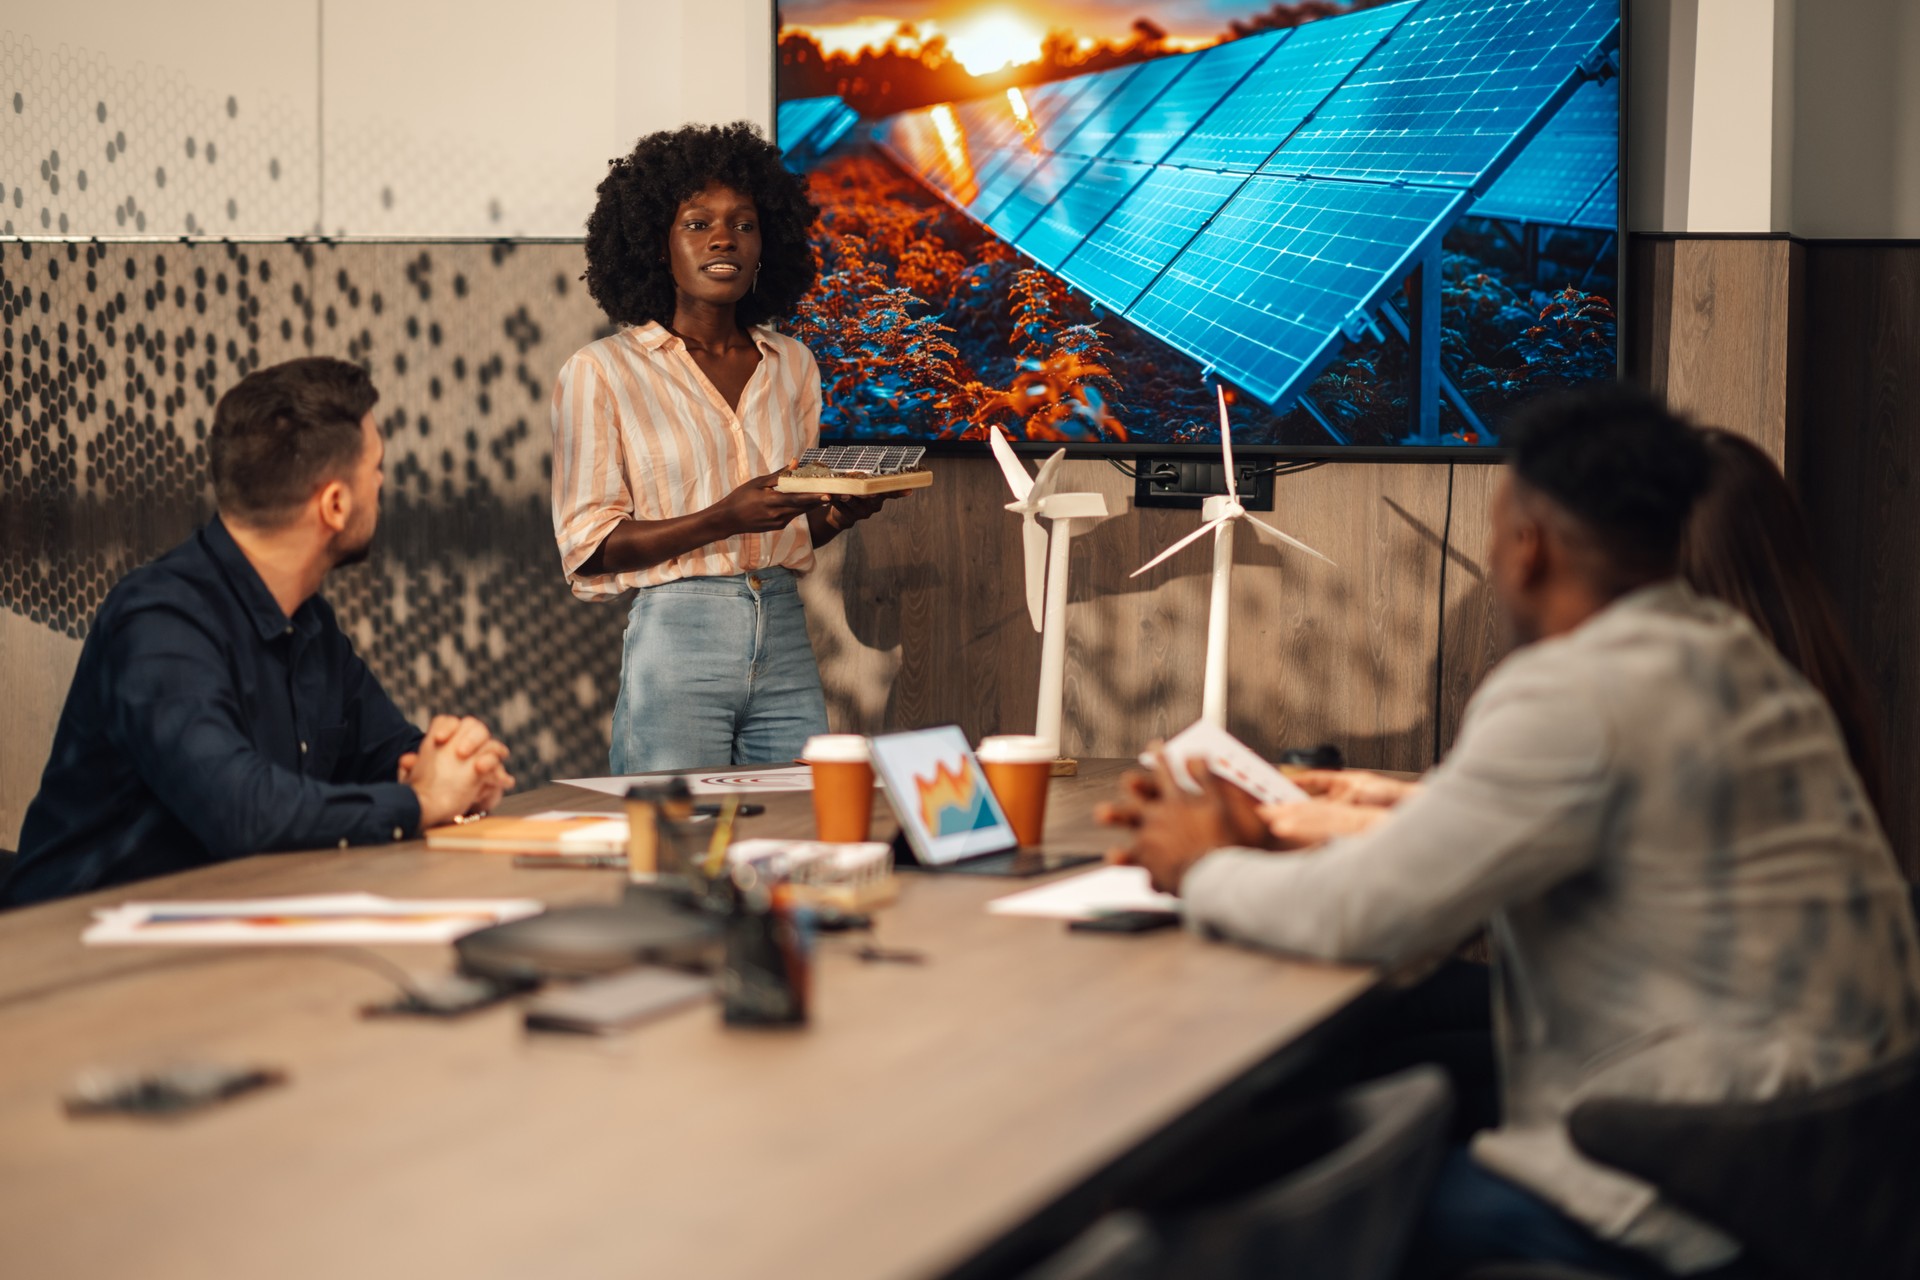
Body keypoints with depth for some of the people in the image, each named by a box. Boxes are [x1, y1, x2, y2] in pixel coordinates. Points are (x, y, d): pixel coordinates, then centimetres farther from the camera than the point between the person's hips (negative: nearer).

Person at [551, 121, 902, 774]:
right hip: (674, 640, -4)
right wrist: (724, 519, -18)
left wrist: (842, 511, -2)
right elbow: (588, 549, -6)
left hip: (785, 640, 5)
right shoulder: (601, 371, -2)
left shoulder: (793, 365, 13)